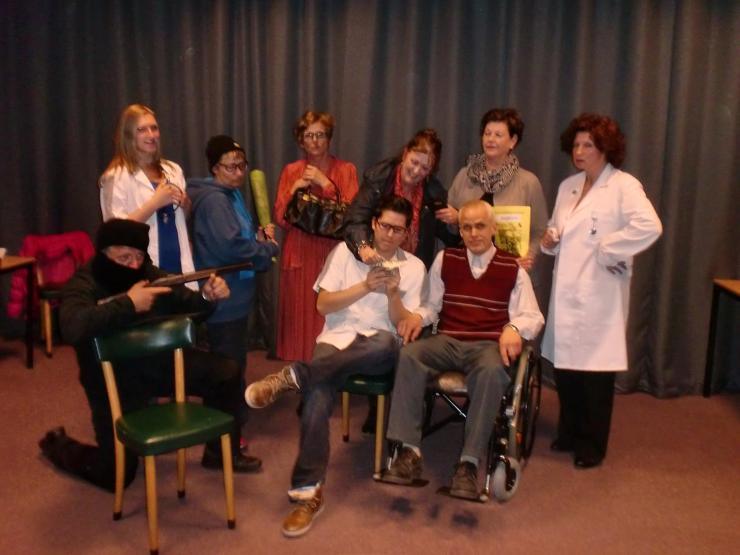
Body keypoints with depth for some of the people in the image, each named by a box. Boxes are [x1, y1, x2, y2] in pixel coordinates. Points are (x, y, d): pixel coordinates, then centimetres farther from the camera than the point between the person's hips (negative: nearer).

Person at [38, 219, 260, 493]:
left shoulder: (149, 274, -5)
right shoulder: (83, 285, -19)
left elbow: (186, 305, 1)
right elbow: (73, 328, -41)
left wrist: (207, 297, -23)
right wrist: (128, 304, -42)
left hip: (158, 363, 5)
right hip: (114, 381, -5)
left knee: (225, 372, -6)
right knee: (117, 475, -2)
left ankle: (221, 452, 14)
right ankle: (58, 445, 30)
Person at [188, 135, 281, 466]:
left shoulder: (230, 195, 14)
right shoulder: (214, 200, -18)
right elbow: (231, 247, -29)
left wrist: (259, 239, -2)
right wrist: (269, 248, -14)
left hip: (233, 296, 11)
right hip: (224, 298, -11)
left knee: (229, 367, 20)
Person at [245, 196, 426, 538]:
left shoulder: (414, 266, 10)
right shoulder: (346, 251, 9)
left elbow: (404, 325, 5)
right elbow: (323, 304, 0)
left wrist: (393, 293, -13)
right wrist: (365, 286, -11)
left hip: (378, 350, 1)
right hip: (336, 340, 0)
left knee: (387, 343, -39)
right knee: (317, 396, -31)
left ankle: (294, 375, -30)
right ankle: (308, 492, -25)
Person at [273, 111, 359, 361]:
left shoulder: (346, 170, 6)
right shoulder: (291, 171, 11)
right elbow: (281, 219, 5)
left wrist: (326, 184, -11)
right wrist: (294, 189, -8)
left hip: (333, 255, -1)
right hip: (299, 256, 2)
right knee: (300, 317, -1)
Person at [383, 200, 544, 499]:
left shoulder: (512, 268, 9)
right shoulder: (445, 259, 16)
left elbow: (532, 315, 6)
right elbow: (432, 304, 19)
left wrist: (514, 329, -16)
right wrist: (418, 316, -4)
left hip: (488, 345, -2)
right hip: (446, 341, 2)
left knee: (492, 372, -39)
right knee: (408, 355, -30)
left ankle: (469, 463, -32)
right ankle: (409, 451, -29)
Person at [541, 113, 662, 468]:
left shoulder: (624, 186, -8)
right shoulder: (568, 186, 14)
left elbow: (650, 227, -24)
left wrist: (606, 251, -19)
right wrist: (550, 239, -1)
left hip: (598, 295, -6)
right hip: (566, 293, 6)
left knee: (595, 368, 2)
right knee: (564, 364, 11)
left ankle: (592, 445, 19)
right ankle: (569, 433, 30)